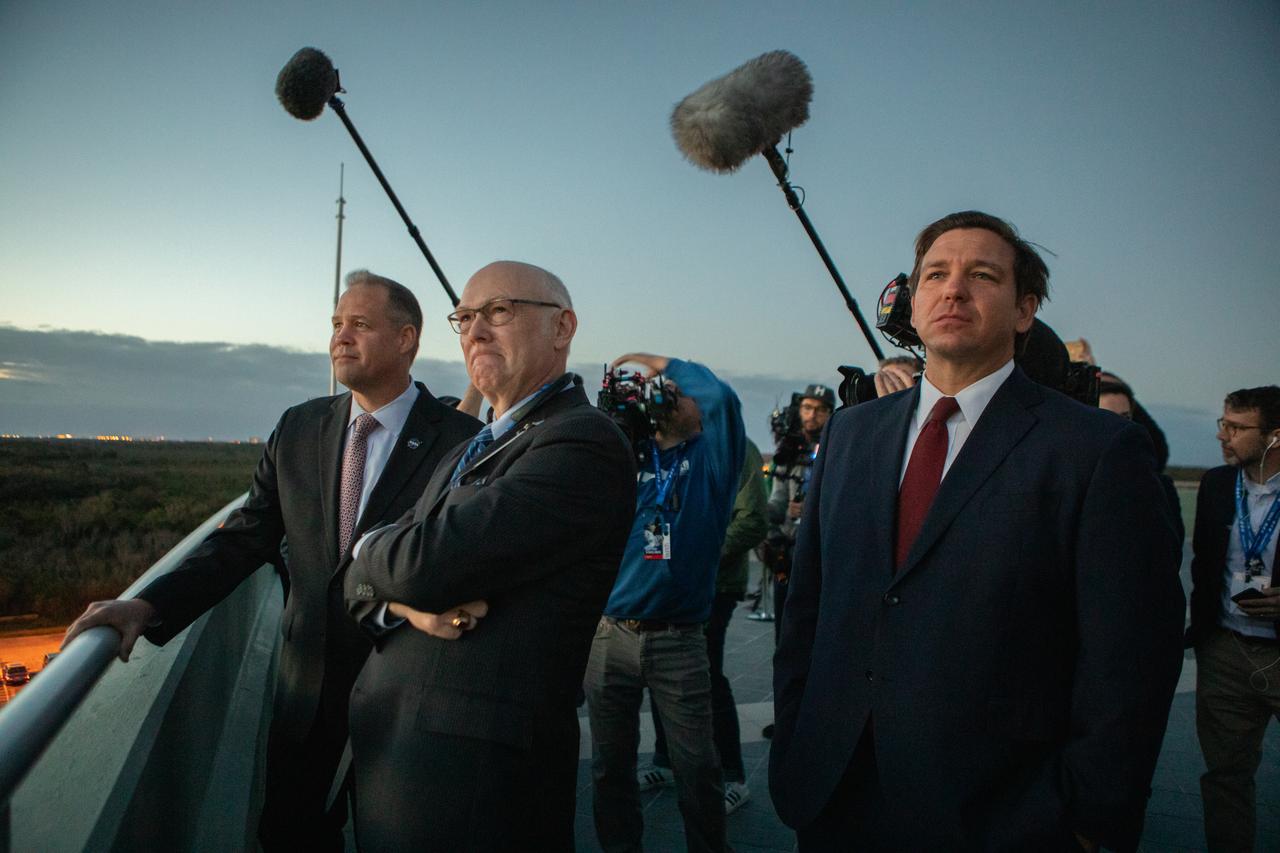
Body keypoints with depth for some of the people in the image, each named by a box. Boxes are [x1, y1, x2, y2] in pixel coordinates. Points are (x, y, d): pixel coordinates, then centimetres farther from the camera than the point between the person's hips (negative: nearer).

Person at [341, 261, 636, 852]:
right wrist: (406, 602, -13)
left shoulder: (584, 442, -16)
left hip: (478, 772, -8)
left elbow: (428, 560, -24)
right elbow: (360, 581, 10)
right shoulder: (465, 454, 14)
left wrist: (369, 547, -1)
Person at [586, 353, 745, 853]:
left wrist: (663, 363, -2)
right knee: (611, 763, 14)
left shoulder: (709, 458, 1)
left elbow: (721, 396, -16)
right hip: (609, 636, 3)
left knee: (696, 766, 4)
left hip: (679, 641, -2)